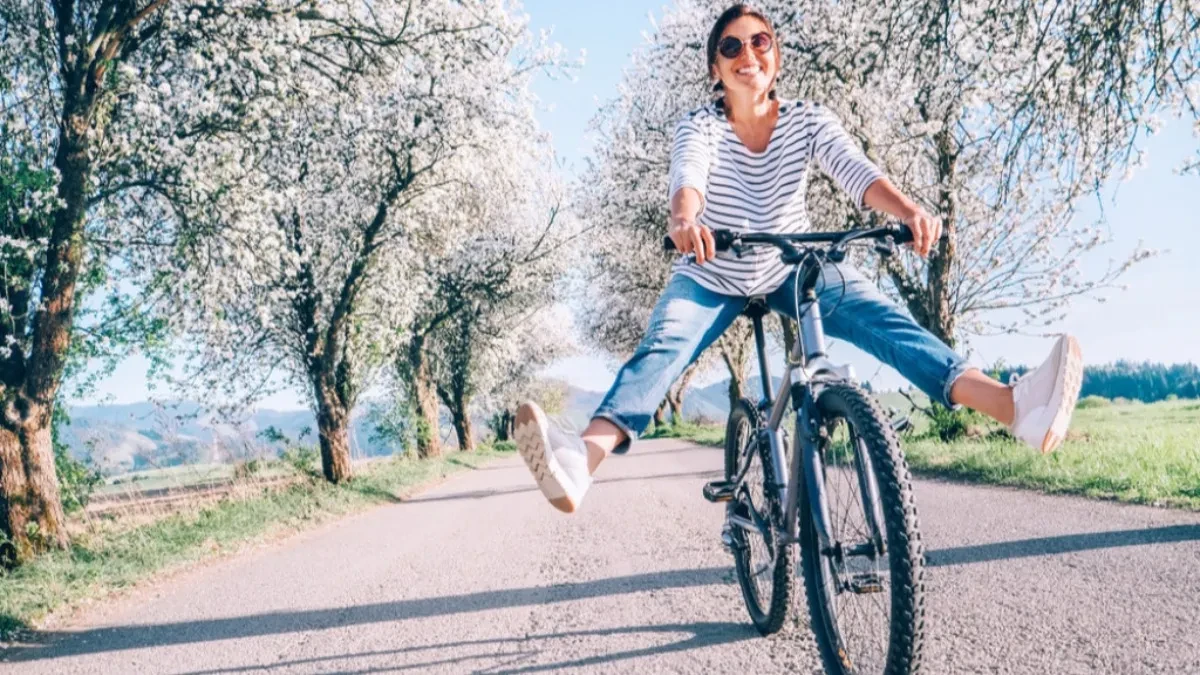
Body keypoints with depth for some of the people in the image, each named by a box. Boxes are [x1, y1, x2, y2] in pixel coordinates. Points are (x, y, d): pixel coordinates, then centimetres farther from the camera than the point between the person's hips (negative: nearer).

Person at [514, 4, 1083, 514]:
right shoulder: (700, 127, -15)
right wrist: (684, 219, -62)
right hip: (712, 275, -2)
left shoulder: (808, 121, -11)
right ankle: (581, 460, -54)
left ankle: (1017, 406, -38)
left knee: (884, 320, -23)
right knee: (661, 348, -30)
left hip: (794, 268, 2)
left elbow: (855, 171, -28)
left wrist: (909, 210, -50)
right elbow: (688, 177, -37)